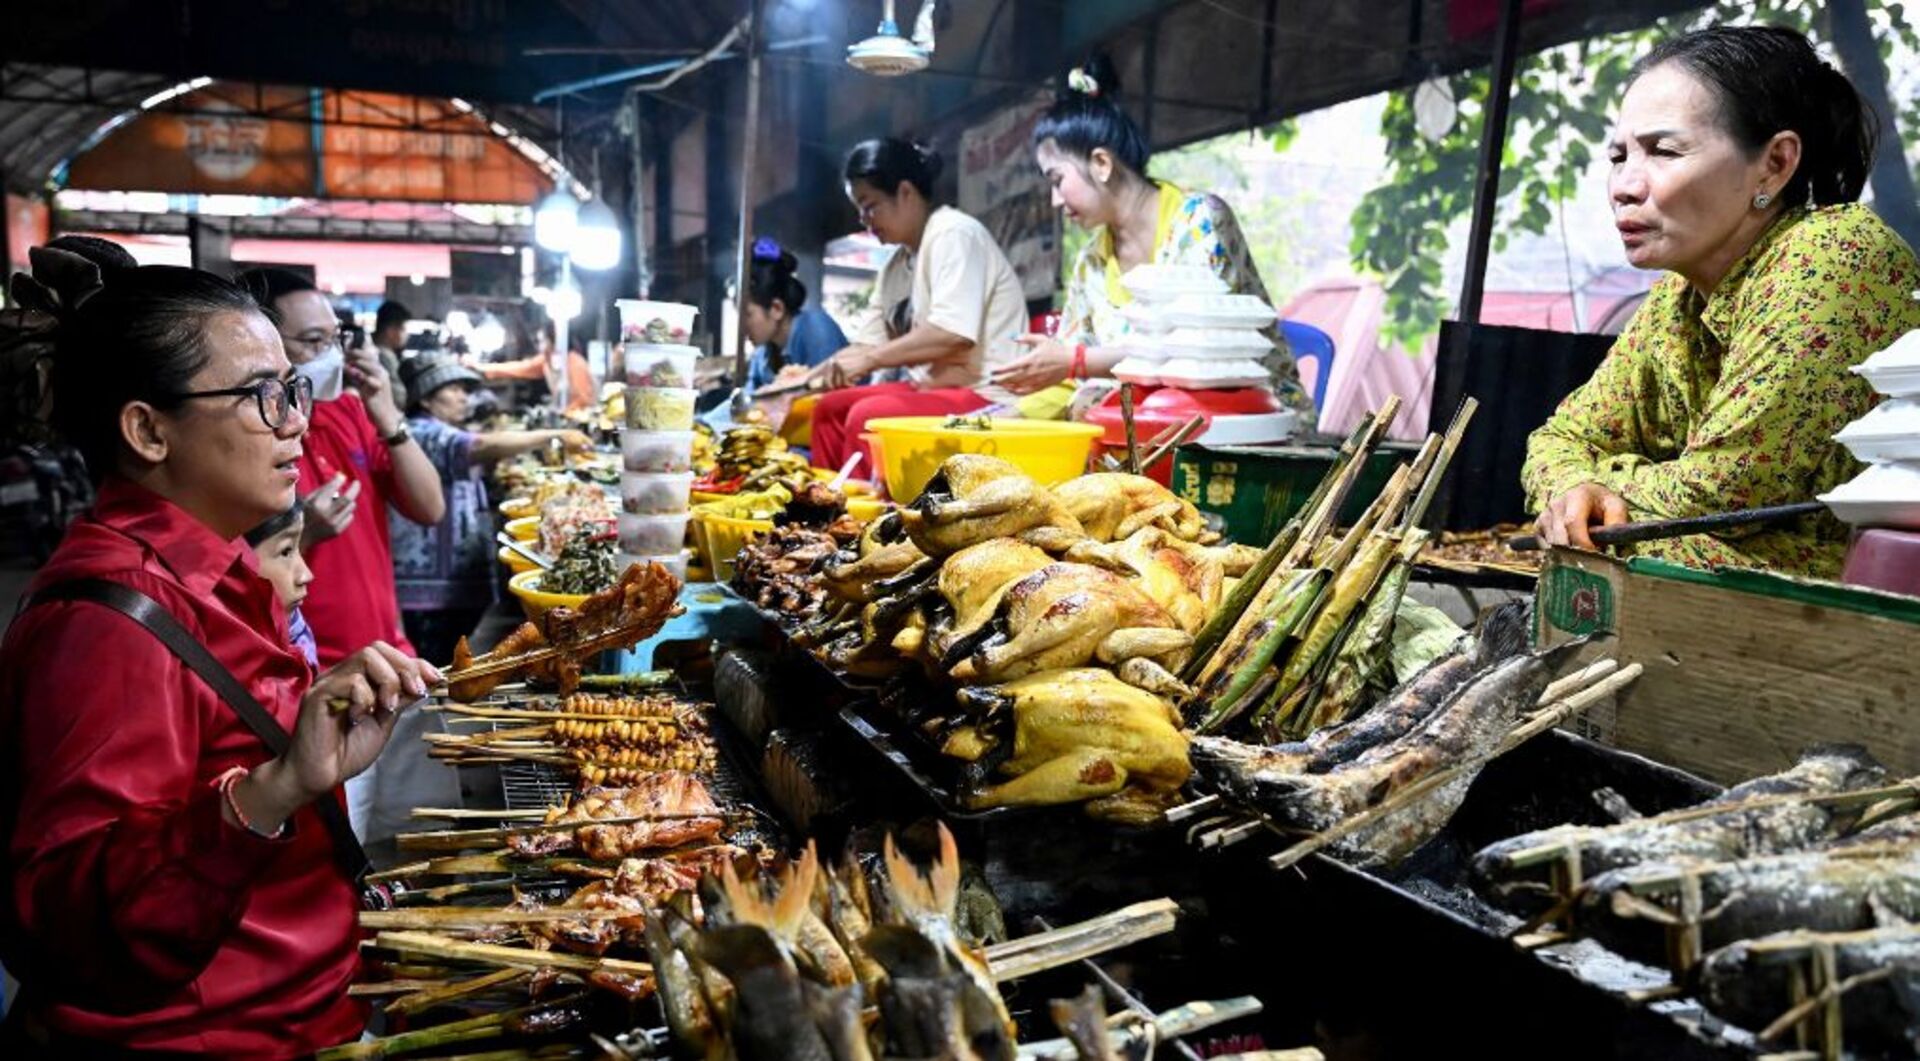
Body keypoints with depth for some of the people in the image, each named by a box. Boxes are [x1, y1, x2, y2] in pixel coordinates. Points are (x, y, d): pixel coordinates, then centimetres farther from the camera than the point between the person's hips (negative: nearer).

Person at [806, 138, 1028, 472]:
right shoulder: (896, 265, 14)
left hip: (985, 395, -9)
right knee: (830, 408, 8)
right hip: (934, 387, 10)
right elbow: (874, 342, 13)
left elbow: (954, 334, -24)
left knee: (868, 416, -26)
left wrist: (869, 359, -20)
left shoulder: (955, 234, -11)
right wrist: (816, 373, 1)